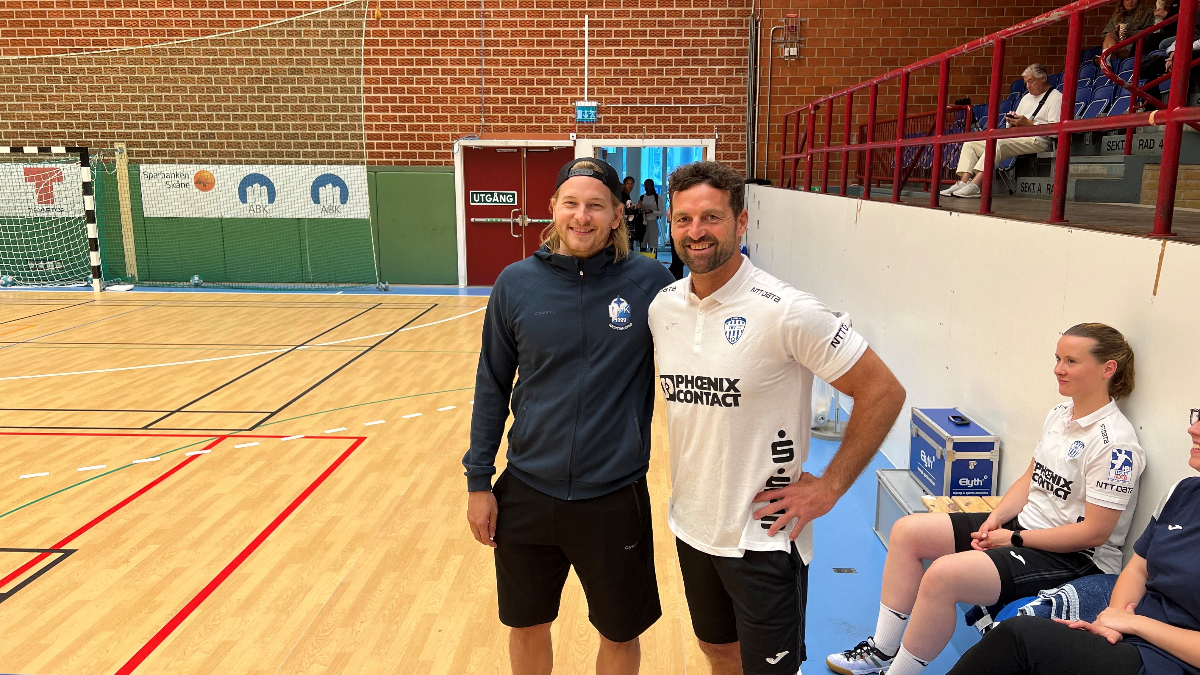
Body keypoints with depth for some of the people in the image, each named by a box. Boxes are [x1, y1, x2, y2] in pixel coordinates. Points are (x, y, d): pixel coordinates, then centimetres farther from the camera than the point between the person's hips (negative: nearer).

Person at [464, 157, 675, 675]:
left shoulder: (649, 281, -10)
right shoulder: (516, 283, -5)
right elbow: (492, 387, 2)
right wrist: (478, 481, 3)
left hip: (615, 497, -1)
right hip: (526, 494, 2)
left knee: (620, 632, 17)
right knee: (527, 627, 21)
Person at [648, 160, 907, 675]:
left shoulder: (784, 311, -20)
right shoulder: (662, 306, -1)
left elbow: (883, 393, -15)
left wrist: (829, 487, -13)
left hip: (762, 537, -6)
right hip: (691, 527, 6)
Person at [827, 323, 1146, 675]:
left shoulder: (1114, 444, -20)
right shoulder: (1059, 414, 6)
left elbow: (1095, 532, -20)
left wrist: (1015, 539, -15)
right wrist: (996, 518, -4)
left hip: (1077, 557, -9)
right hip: (1025, 522, 9)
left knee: (943, 574, -30)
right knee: (907, 531, 2)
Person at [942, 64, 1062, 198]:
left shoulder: (1056, 97, 3)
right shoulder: (1027, 97, 29)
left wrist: (1028, 124, -15)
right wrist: (1012, 120, 4)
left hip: (1036, 140, -9)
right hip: (1015, 139, 9)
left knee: (998, 143, -37)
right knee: (970, 143, -5)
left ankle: (975, 184, -47)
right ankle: (963, 182, -25)